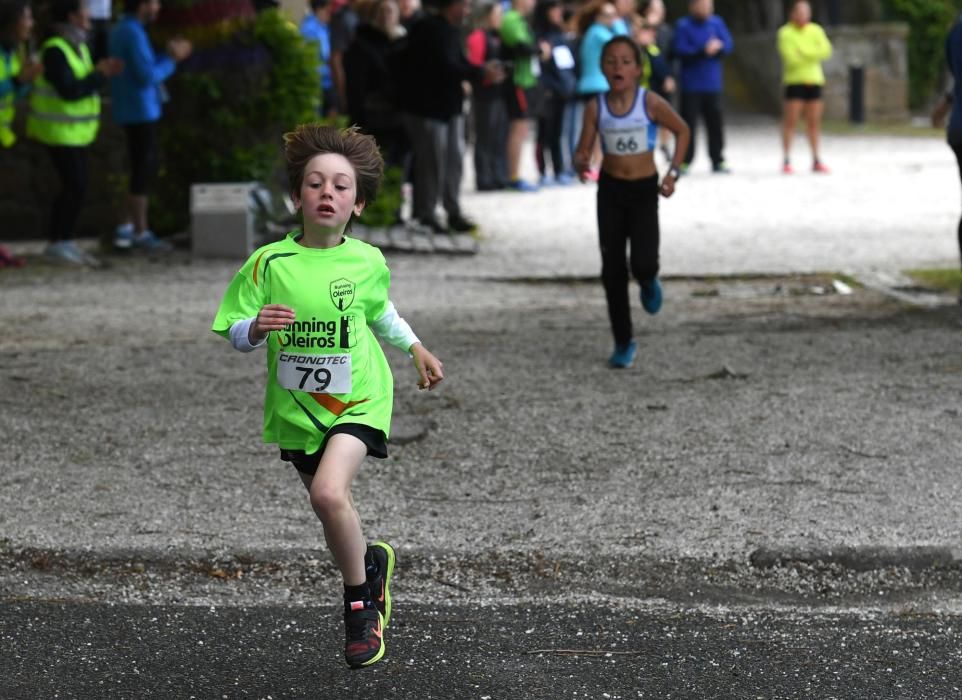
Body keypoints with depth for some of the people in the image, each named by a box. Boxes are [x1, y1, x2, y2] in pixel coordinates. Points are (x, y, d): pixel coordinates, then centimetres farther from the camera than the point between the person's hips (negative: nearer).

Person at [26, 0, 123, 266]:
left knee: (74, 188, 9)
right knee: (75, 188, -10)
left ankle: (63, 242, 15)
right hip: (59, 131, -9)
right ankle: (57, 243, -1)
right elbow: (69, 91, -27)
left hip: (74, 129, 9)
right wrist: (99, 75, -17)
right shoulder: (55, 50, -21)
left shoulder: (77, 46, 8)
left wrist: (101, 72, -5)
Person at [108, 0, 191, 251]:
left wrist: (168, 56, 8)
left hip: (134, 111, 10)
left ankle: (125, 229, 16)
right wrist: (172, 60, -9)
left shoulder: (121, 30, 13)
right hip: (140, 112, -10)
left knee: (144, 170, 15)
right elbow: (147, 76, -22)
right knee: (143, 172, -2)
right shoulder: (133, 33, -18)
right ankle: (141, 233, 4)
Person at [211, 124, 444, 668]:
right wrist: (257, 328, -30)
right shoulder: (270, 263, -12)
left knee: (329, 492, -24)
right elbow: (234, 333, -9)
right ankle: (373, 562, 48)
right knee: (332, 505, 15)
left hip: (357, 400, -2)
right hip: (297, 406, 2)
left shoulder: (367, 261, -7)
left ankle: (360, 599, -4)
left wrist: (416, 348, 25)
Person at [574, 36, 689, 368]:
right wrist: (581, 163, -26)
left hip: (644, 190, -2)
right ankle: (623, 343, 14)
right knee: (612, 270, 2)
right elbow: (583, 150, -3)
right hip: (610, 190, 2)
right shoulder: (596, 107, -6)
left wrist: (673, 171, -4)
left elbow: (682, 131, 3)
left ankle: (649, 283, 23)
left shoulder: (650, 103, -10)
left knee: (643, 263, -17)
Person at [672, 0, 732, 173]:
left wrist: (718, 46, -17)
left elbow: (728, 44, 5)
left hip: (712, 84, 4)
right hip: (691, 86, -4)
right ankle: (684, 161, 3)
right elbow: (680, 50, -14)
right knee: (688, 122, -4)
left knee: (715, 122, 6)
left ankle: (718, 161, 13)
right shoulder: (683, 26, -5)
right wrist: (703, 51, -23)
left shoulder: (716, 23, 6)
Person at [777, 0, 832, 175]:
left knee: (814, 122, 6)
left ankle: (816, 161, 12)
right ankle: (786, 161, -4)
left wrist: (803, 52, -12)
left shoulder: (816, 31, 10)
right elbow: (790, 57, -13)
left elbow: (826, 50, -4)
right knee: (790, 121, -6)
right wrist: (812, 55, -3)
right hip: (794, 81, -4)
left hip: (814, 81, 4)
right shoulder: (785, 33, -2)